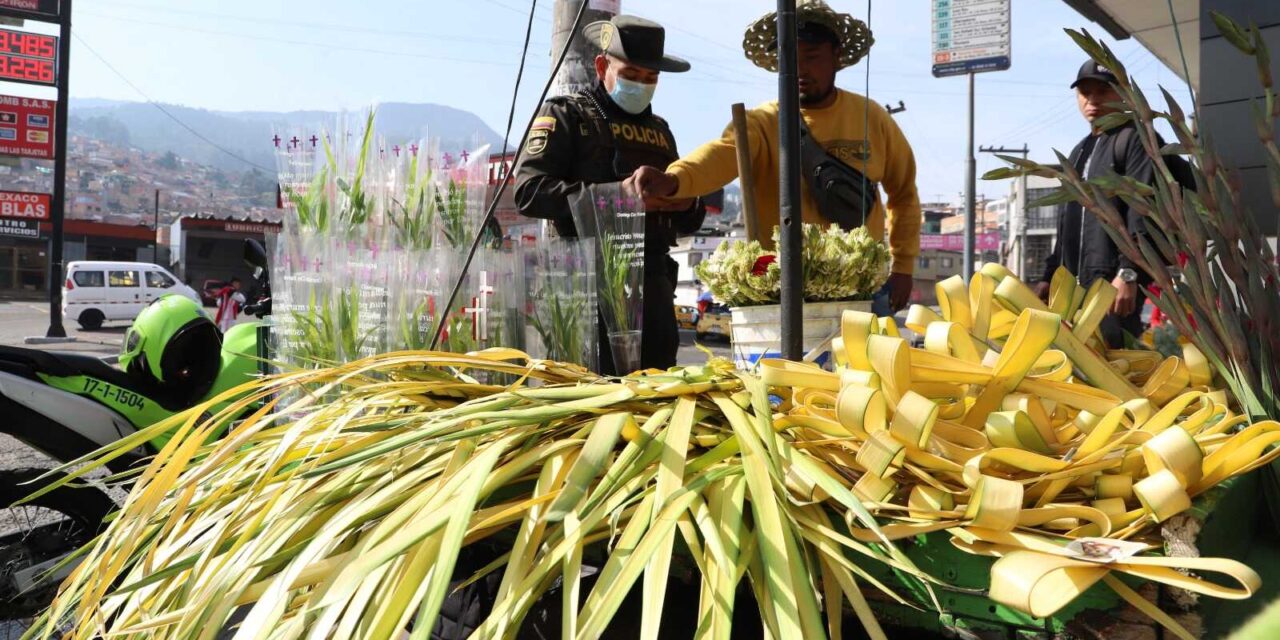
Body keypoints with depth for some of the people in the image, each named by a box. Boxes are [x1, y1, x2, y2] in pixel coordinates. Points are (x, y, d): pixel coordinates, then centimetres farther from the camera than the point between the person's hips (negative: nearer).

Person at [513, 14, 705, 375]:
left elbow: (686, 224, 26)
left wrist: (687, 205, 1)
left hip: (654, 278, 6)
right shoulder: (566, 115, 6)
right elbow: (528, 191, -10)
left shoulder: (659, 130, 22)